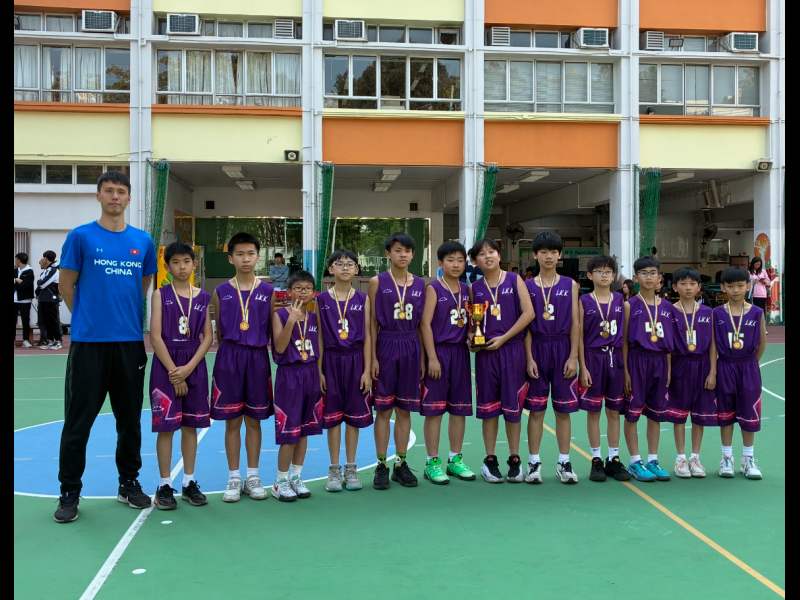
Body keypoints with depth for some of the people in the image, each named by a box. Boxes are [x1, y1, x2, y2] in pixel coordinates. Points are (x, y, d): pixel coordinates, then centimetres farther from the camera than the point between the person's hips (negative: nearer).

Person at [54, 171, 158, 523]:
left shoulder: (143, 241, 8)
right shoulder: (81, 237, -1)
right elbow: (66, 286, 4)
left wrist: (126, 317, 13)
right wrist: (88, 317, 9)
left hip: (130, 342, 3)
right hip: (88, 341, -3)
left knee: (130, 418, 11)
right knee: (78, 421, 1)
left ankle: (129, 484, 25)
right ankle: (69, 493, 13)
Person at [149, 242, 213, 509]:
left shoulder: (203, 297, 5)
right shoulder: (161, 295, -1)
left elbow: (208, 336, 1)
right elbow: (155, 336, -7)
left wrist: (188, 367, -11)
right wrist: (173, 371, -12)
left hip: (194, 366, 3)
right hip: (166, 366, -2)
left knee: (190, 425, 9)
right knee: (165, 426, 0)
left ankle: (189, 483, 19)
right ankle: (164, 485, 11)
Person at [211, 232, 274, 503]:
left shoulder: (267, 291, 3)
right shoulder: (221, 291, 2)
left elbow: (273, 330, 7)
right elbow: (219, 332, 8)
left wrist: (278, 355, 0)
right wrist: (230, 353, 5)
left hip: (258, 358, 1)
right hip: (229, 358, 0)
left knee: (254, 420, 8)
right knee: (232, 421, 5)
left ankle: (252, 476, 20)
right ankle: (234, 478, 16)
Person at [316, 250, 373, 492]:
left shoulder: (363, 299, 2)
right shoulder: (322, 299, 1)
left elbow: (367, 336, 1)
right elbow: (319, 337, 1)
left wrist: (367, 370, -3)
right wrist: (319, 370, -3)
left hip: (355, 359, 1)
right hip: (331, 360, 0)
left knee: (354, 415, 7)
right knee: (333, 415, 5)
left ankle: (351, 468, 19)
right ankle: (334, 469, 17)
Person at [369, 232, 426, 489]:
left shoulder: (420, 284, 7)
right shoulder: (378, 282, -1)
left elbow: (421, 323, 10)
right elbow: (373, 322, -2)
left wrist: (423, 357, 7)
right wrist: (373, 357, -7)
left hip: (411, 346, 3)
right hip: (386, 345, -3)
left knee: (405, 409, 8)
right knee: (383, 409, 2)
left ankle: (401, 464, 18)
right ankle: (381, 466, 11)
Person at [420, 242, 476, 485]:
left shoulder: (467, 289, 10)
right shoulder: (434, 288, -5)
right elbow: (425, 323, -11)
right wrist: (432, 358, -15)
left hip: (461, 352, 5)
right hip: (439, 351, -5)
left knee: (459, 408, 10)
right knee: (434, 409, 0)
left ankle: (456, 459, 22)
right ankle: (433, 462, 9)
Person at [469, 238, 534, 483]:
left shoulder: (514, 280, 0)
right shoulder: (474, 288, 7)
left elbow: (528, 312, -7)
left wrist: (503, 338, -12)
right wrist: (471, 337, -7)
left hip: (512, 350, -2)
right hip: (485, 352, 2)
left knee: (512, 406, 4)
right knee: (489, 407, 7)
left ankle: (515, 460, 17)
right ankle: (489, 461, 17)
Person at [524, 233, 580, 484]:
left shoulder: (570, 285, 6)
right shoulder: (527, 286, 4)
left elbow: (575, 323, 3)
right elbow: (525, 324, 0)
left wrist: (573, 357, -4)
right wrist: (529, 357, -7)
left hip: (562, 349, 1)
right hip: (537, 349, 0)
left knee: (563, 409, 6)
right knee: (536, 409, 4)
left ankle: (564, 463, 16)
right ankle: (534, 463, 13)